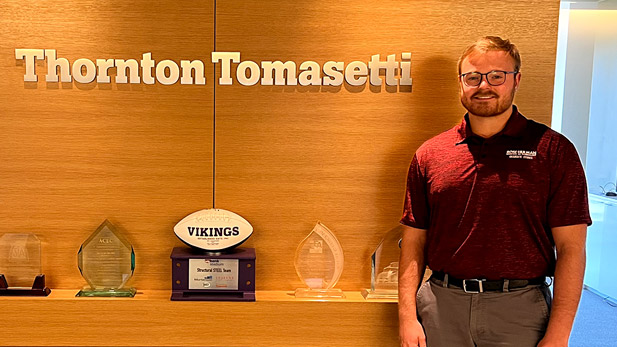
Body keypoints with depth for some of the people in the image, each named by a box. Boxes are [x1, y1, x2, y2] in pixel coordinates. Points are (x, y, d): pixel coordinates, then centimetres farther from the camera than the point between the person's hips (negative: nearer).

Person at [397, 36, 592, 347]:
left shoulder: (553, 149, -2)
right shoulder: (429, 154, 4)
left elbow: (570, 248, -5)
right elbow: (413, 241, 4)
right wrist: (407, 315, -2)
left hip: (520, 309, -1)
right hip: (441, 305, 2)